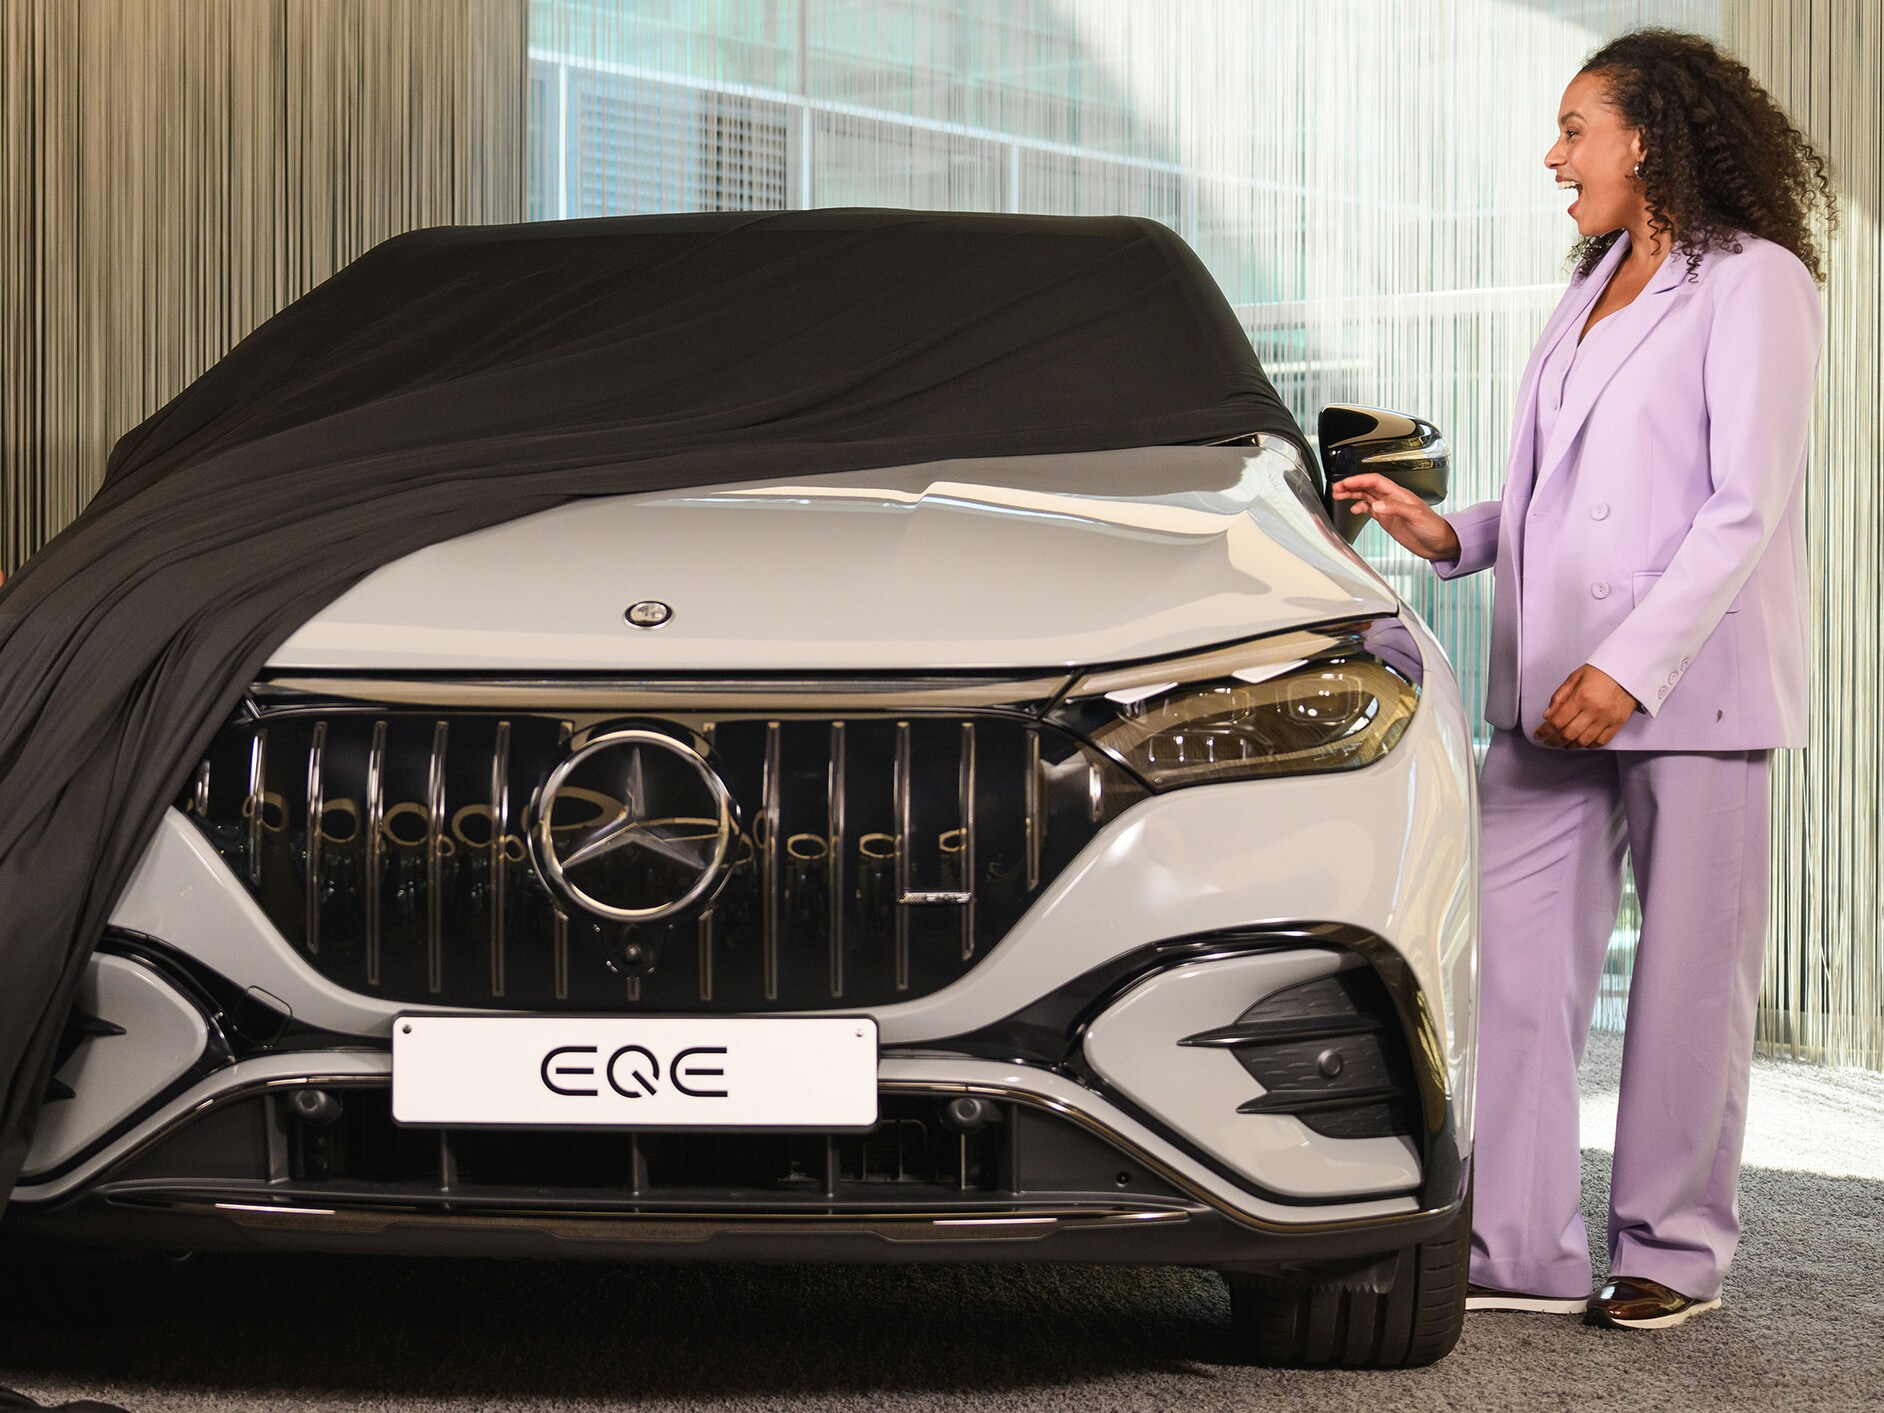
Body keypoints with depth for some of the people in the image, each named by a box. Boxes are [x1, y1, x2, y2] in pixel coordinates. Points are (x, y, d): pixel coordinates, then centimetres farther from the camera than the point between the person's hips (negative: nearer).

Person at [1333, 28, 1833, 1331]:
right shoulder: (1597, 285, 19)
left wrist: (1631, 664, -20)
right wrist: (1451, 534, 6)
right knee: (1514, 948, 1)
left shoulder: (1753, 283, -5)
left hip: (1691, 687, -7)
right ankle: (1521, 1249, 6)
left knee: (1690, 971, 1)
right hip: (1552, 686, 7)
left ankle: (1672, 1251, 11)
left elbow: (1746, 508, -13)